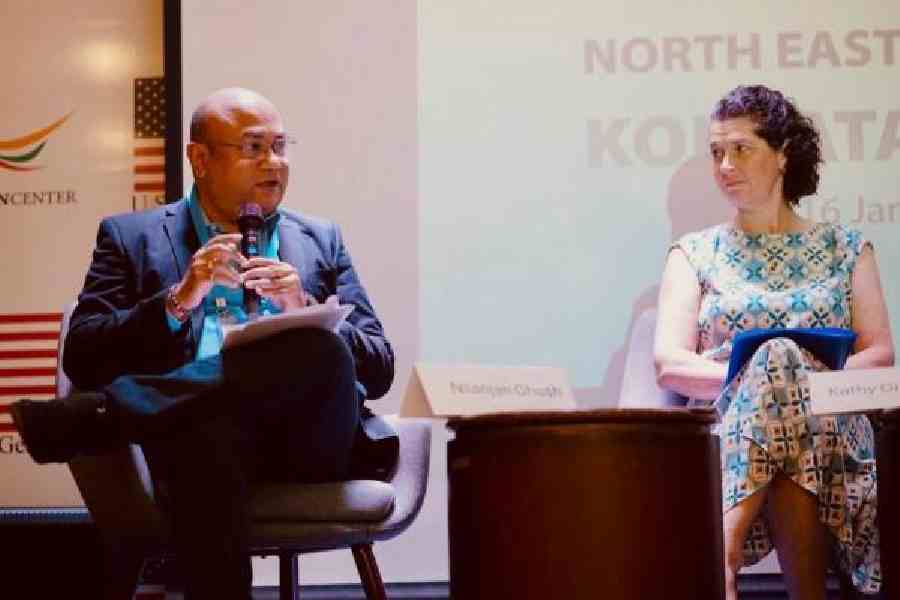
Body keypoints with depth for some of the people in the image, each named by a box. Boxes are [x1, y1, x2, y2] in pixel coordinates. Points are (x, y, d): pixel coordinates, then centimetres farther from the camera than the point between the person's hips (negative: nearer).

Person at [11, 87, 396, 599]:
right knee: (210, 434, -43)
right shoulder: (133, 237, 19)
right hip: (197, 424, -3)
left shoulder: (321, 242, 25)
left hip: (307, 437, 3)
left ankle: (91, 418, -29)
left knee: (319, 351, -34)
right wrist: (177, 301, -7)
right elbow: (82, 359, 7)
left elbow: (378, 369, 16)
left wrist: (304, 311, -3)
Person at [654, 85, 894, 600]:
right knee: (777, 355, -32)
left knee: (775, 358, -33)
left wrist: (818, 380, -15)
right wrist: (745, 376, -18)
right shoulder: (695, 254, 14)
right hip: (725, 429, 0)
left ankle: (724, 554, -39)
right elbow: (670, 364, 0)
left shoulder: (845, 248, 17)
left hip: (831, 432, 0)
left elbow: (879, 353, 5)